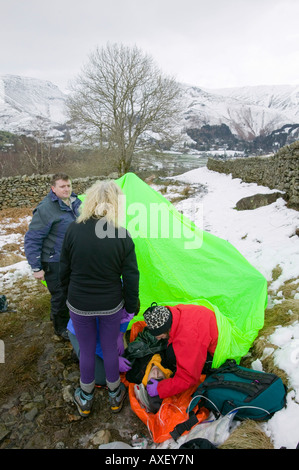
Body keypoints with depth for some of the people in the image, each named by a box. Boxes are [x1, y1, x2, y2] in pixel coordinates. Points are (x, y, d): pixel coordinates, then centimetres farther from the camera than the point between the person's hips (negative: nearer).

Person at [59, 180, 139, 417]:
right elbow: (131, 277, -10)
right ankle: (115, 394, 44)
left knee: (86, 350, 21)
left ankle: (85, 398, 44)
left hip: (79, 305, 1)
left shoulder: (73, 230, -15)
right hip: (111, 305, 0)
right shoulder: (122, 236, -17)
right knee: (110, 348, 21)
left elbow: (64, 270, -3)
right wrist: (131, 306, 6)